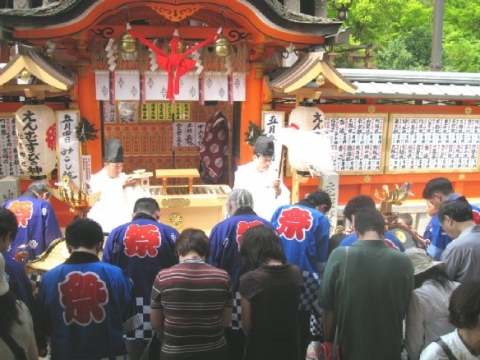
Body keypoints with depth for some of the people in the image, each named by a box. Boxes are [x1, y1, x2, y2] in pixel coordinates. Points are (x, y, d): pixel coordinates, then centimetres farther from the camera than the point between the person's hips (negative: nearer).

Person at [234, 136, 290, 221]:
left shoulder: (273, 174, 5)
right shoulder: (242, 172, -2)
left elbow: (285, 201, 2)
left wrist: (278, 190, -17)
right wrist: (264, 187, -24)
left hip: (270, 218, 3)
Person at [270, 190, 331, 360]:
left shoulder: (280, 211, 9)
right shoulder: (321, 219, 0)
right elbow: (321, 258, 1)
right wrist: (318, 276, 16)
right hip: (304, 278, -3)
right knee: (301, 329, 13)